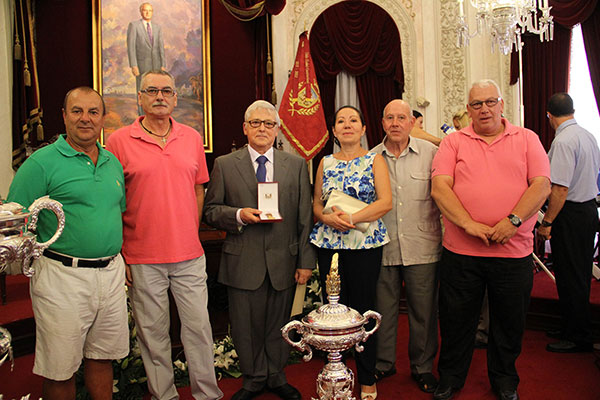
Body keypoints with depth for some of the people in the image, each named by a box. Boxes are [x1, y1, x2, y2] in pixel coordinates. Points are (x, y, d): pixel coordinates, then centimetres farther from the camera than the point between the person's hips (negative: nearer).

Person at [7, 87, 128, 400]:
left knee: (102, 358, 18)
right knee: (60, 370, 8)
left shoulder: (113, 163, 12)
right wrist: (34, 256, -19)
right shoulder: (42, 162, -7)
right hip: (63, 276, -5)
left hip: (111, 272, 5)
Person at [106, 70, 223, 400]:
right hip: (142, 258, -2)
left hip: (189, 255, 2)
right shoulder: (119, 141, -2)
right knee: (153, 333, 10)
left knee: (198, 327, 8)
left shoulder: (192, 138, 6)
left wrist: (191, 234, 8)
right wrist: (119, 252, -3)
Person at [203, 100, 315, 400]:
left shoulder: (297, 165, 7)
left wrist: (305, 261, 0)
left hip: (283, 262, 1)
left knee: (279, 325, 13)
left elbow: (305, 218, 4)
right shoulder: (224, 165, 4)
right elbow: (210, 210, 4)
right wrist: (239, 215, -15)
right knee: (246, 326, 10)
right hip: (243, 263, -1)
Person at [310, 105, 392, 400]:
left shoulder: (375, 160, 4)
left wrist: (351, 218, -18)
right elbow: (316, 203, 11)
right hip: (328, 244, 3)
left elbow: (385, 202, -7)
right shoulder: (325, 163, 12)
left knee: (363, 309, 2)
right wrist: (327, 218, -11)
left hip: (365, 243, -2)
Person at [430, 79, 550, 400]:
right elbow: (439, 187, -7)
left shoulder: (527, 139, 7)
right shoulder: (453, 142, 5)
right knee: (456, 319, 11)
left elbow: (541, 185, -3)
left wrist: (513, 221, -17)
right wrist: (469, 224, -18)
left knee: (510, 322, 14)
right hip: (460, 251, 0)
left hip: (514, 250, 1)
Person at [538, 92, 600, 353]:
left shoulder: (563, 140, -19)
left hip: (570, 214, -10)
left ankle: (578, 337, 11)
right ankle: (575, 328, 30)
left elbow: (560, 188, -24)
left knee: (569, 277, 1)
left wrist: (547, 222, -17)